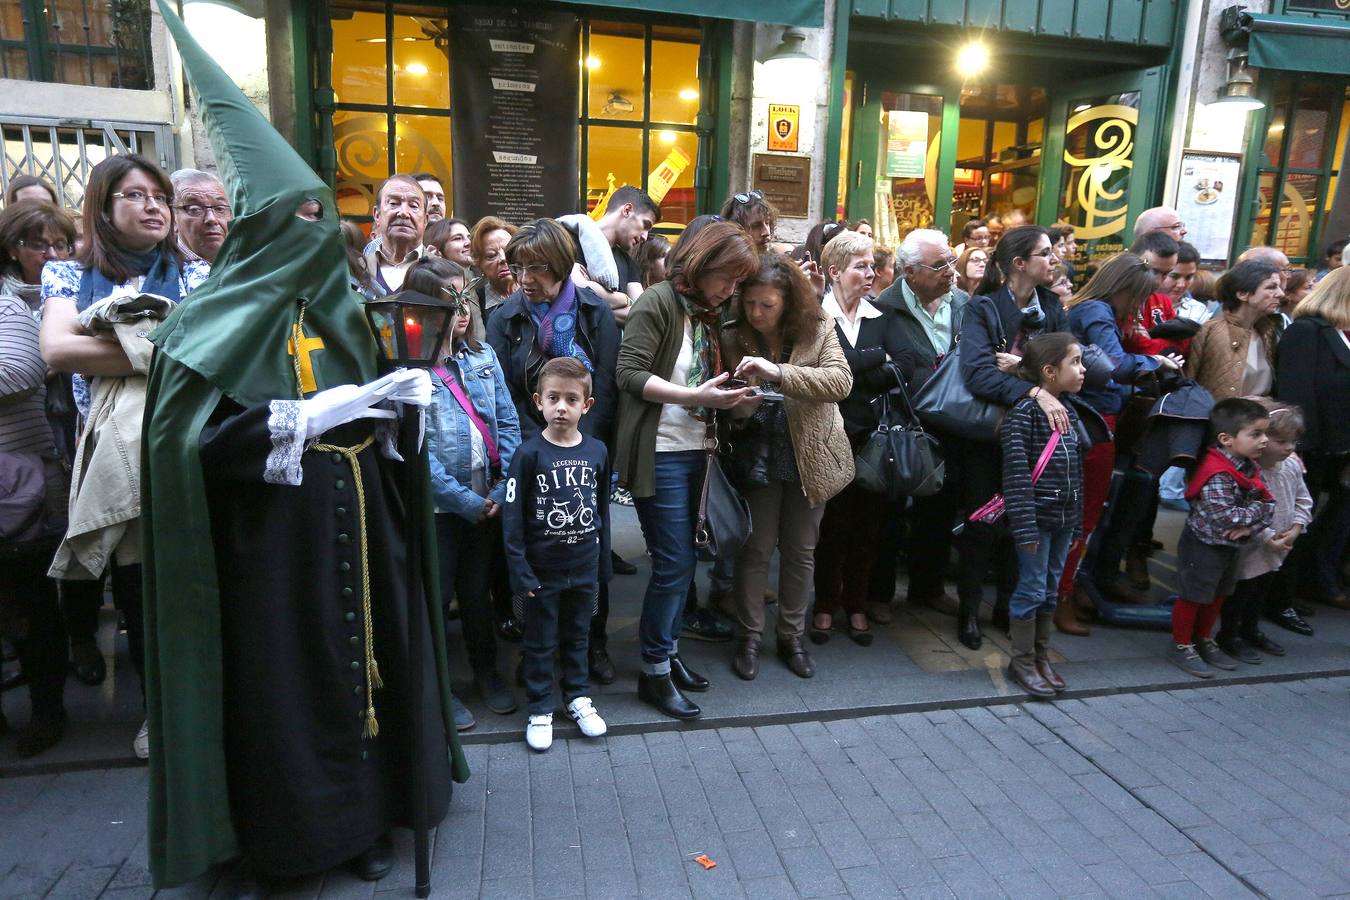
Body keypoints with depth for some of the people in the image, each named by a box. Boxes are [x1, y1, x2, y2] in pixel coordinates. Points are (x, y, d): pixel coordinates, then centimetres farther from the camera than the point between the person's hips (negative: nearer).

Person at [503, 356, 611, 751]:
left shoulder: (597, 452, -1)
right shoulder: (529, 454, -12)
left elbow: (603, 510, 6)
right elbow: (513, 518, -11)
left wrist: (603, 563, 8)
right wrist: (520, 570, -13)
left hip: (584, 568, 3)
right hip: (542, 570, -3)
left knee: (577, 636, 19)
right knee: (540, 642, 12)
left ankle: (578, 696, 36)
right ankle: (541, 709, 27)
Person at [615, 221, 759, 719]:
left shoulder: (707, 313, 13)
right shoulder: (659, 301, -11)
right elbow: (630, 373, -18)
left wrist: (731, 396, 0)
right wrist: (695, 397, -24)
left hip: (694, 451, 8)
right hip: (660, 454, -8)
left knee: (681, 562, 14)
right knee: (674, 564, -3)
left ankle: (666, 653, 29)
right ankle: (654, 673, 12)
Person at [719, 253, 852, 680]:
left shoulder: (818, 331, -6)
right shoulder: (732, 337, -3)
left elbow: (841, 380, -22)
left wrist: (777, 372, -33)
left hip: (808, 457, 1)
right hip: (756, 458, 0)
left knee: (801, 551, 12)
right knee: (756, 549, 7)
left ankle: (792, 636, 29)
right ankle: (749, 638, 23)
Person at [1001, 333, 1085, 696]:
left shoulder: (1069, 414, 10)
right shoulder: (1023, 412, -14)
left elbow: (1077, 473, 14)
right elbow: (1016, 473, -19)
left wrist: (1077, 521, 13)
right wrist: (1024, 526, -21)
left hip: (1063, 518, 7)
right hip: (1037, 517, -7)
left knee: (1051, 589, 15)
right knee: (1031, 589, 1)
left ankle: (1041, 657, 28)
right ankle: (1022, 662, 15)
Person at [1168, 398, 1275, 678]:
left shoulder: (1250, 468, 2)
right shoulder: (1217, 475, -27)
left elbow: (1269, 505, 2)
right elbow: (1226, 518, -31)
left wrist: (1252, 525, -17)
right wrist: (1256, 511, -16)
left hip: (1230, 547, 9)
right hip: (1203, 546, -9)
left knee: (1218, 595, 21)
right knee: (1193, 596, 4)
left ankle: (1203, 640, 38)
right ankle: (1181, 647, 18)